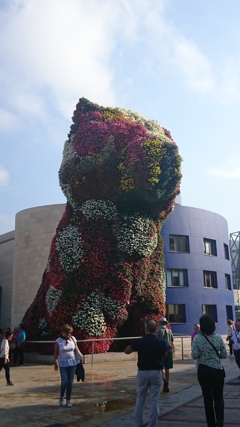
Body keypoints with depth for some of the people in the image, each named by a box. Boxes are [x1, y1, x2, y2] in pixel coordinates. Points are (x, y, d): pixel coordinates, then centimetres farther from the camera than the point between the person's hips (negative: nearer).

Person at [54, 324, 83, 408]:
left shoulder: (73, 339, 1)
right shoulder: (58, 341, -6)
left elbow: (76, 349, 10)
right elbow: (56, 353, -4)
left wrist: (80, 356, -1)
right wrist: (56, 363, -13)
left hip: (73, 363, 2)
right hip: (63, 364, -2)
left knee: (70, 382, 4)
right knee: (64, 382, -8)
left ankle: (68, 400, 16)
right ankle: (61, 397, 20)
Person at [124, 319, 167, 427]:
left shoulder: (139, 341, -11)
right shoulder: (161, 343, -9)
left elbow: (126, 351, 6)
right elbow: (165, 356, 12)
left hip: (142, 372, 0)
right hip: (156, 373, 0)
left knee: (140, 400, 13)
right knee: (154, 401, 7)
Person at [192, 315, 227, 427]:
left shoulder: (197, 338, -9)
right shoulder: (218, 337, -5)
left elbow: (194, 356, -10)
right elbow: (224, 355, 0)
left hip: (203, 371, -1)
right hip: (217, 370, 1)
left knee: (208, 397, 12)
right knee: (218, 396, 14)